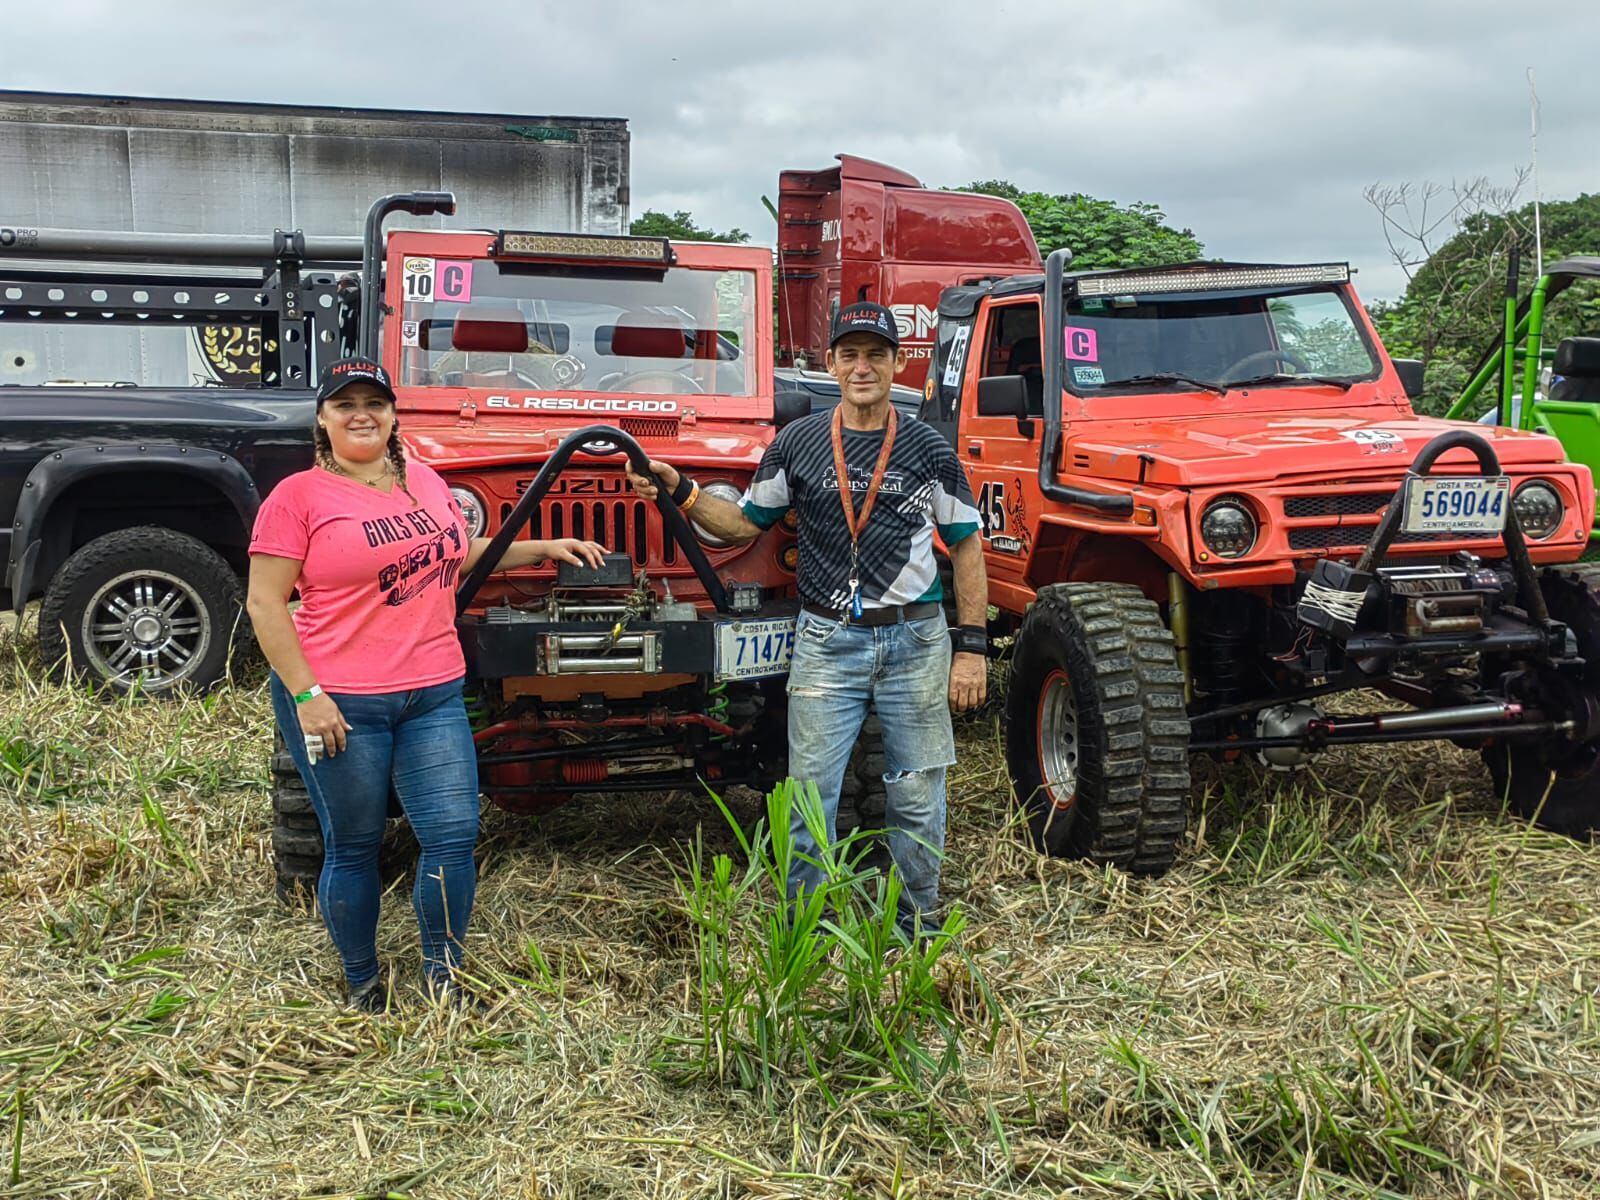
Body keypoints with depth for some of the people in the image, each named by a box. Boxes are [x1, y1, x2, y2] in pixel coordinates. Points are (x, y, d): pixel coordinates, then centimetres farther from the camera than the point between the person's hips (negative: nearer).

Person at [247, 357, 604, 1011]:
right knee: (353, 847, 7)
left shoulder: (425, 483, 12)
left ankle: (443, 976, 17)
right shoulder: (298, 496, -5)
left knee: (454, 834, 0)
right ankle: (363, 983, 26)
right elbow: (264, 602, -8)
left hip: (433, 697, 5)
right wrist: (306, 695, -15)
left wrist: (543, 548, 21)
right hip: (338, 703, -4)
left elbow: (458, 554, 29)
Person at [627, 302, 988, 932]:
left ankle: (916, 925, 25)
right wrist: (679, 491, -5)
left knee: (917, 798, 8)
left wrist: (972, 647, -1)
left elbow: (966, 547, 5)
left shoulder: (929, 449, 1)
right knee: (809, 799, 2)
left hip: (915, 642, 0)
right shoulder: (796, 443, 3)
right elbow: (746, 523, 11)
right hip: (827, 643, 0)